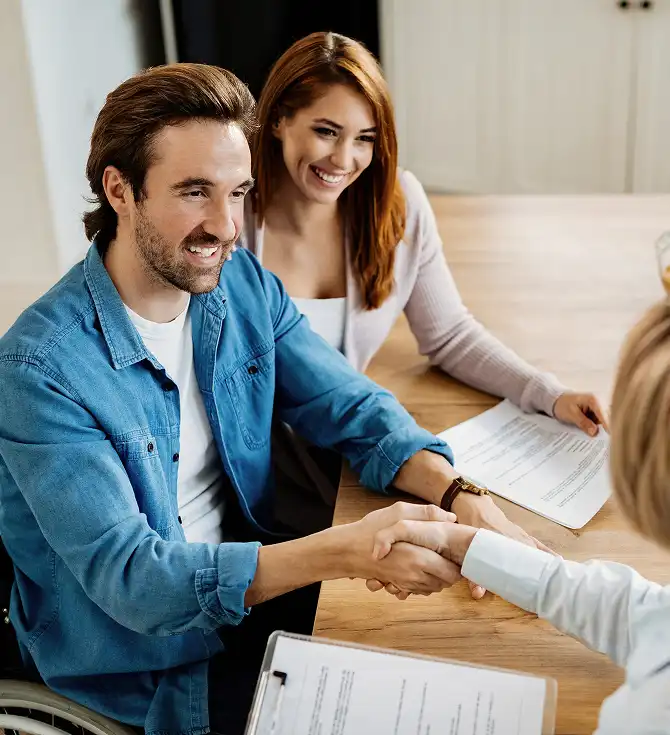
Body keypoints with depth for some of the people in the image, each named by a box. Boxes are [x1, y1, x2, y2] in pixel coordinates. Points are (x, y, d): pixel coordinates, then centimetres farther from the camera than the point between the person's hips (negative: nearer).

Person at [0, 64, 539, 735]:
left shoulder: (245, 285, -5)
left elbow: (355, 410, -2)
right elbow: (128, 578, -30)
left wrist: (460, 495, -22)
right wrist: (343, 550, -41)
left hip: (252, 575, 6)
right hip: (138, 665, -6)